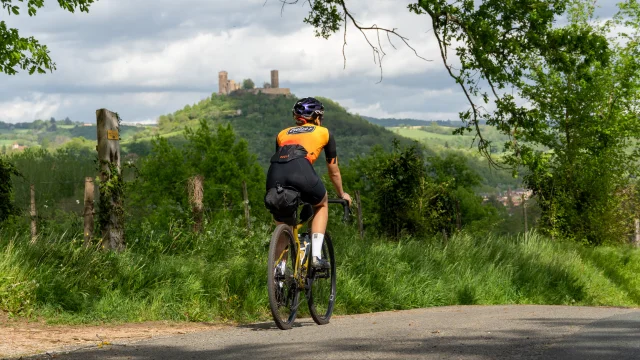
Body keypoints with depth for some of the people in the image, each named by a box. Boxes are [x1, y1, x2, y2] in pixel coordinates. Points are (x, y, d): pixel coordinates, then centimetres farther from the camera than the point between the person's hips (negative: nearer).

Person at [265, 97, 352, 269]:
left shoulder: (283, 134, 34)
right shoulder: (324, 133, 29)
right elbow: (334, 172, 38)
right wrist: (342, 194, 55)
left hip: (275, 175, 2)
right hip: (301, 171, -2)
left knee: (282, 225, 24)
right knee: (322, 204, 29)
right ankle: (316, 255, 15)